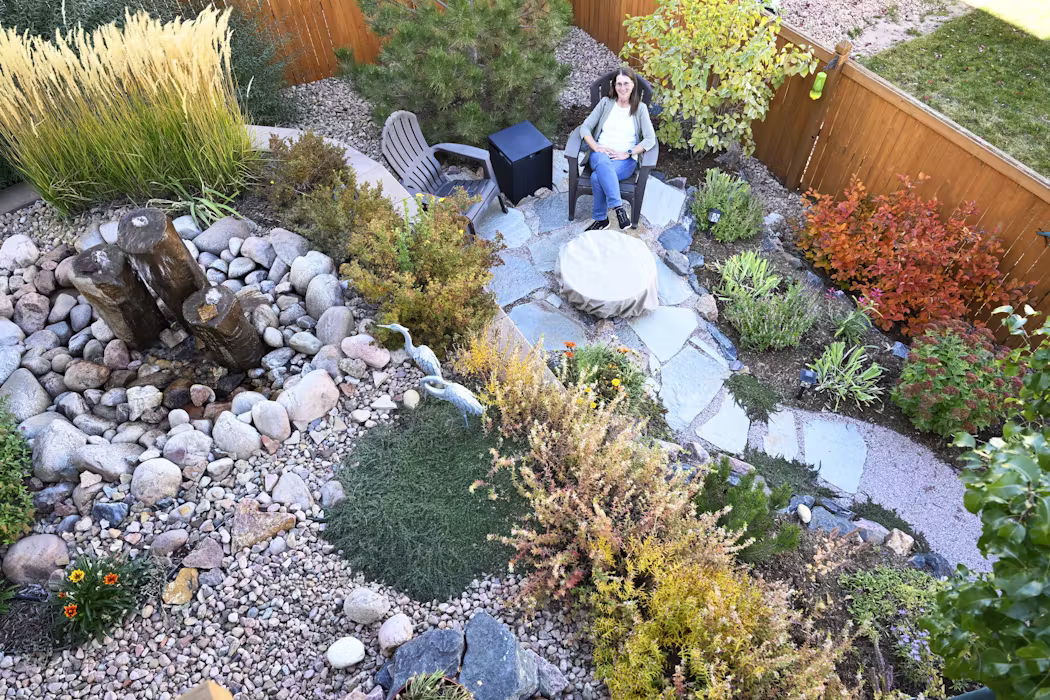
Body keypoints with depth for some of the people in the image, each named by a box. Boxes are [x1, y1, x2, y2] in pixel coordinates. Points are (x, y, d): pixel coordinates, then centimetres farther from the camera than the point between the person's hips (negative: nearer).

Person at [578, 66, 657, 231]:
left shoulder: (640, 108, 6)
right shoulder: (606, 103, 10)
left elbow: (650, 139, -3)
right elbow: (585, 127, 6)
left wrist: (627, 153, -14)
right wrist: (596, 147, -11)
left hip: (625, 159, -1)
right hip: (601, 154, 2)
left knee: (597, 177, -34)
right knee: (603, 162, -39)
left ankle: (601, 219, -22)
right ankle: (618, 208, -40)